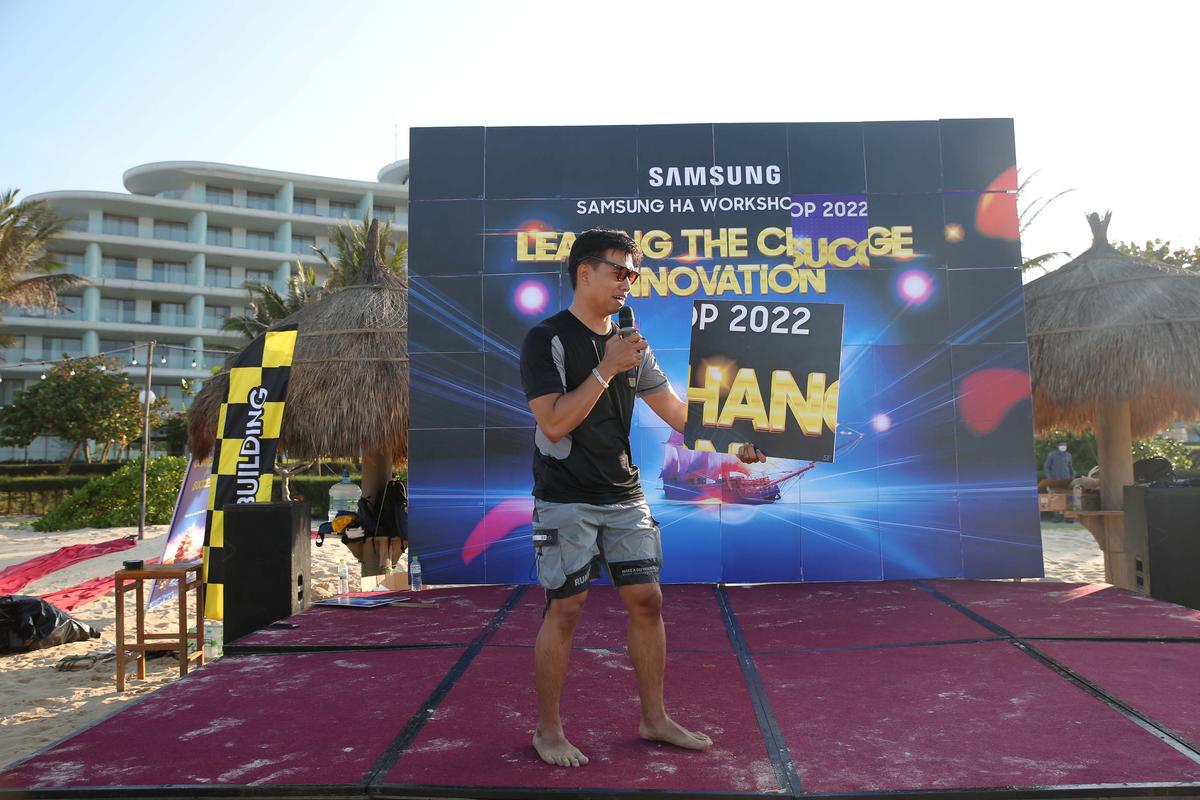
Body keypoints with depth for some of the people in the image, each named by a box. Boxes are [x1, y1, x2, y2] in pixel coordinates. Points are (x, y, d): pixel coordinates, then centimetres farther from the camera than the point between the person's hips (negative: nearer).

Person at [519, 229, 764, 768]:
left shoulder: (631, 344, 10)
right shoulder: (547, 340, -9)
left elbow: (675, 410, 10)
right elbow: (555, 422, -18)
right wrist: (606, 369, -20)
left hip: (625, 496, 6)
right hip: (566, 499, -6)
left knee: (646, 601, 7)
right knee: (565, 610, -2)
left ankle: (654, 719, 22)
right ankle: (548, 730, 16)